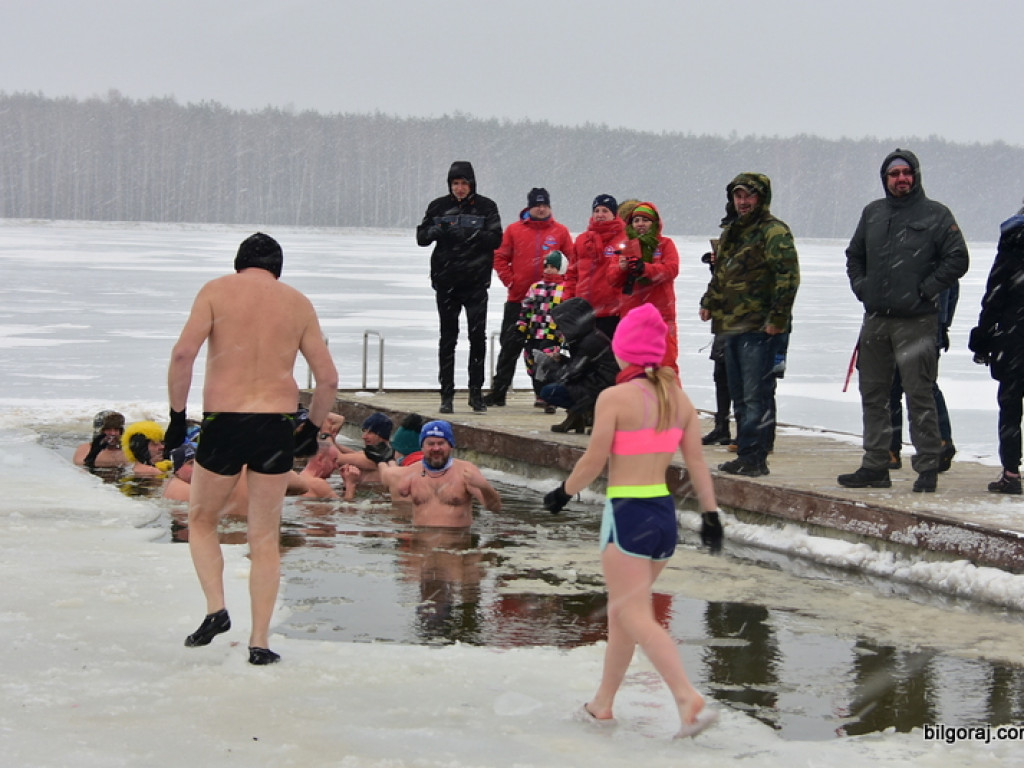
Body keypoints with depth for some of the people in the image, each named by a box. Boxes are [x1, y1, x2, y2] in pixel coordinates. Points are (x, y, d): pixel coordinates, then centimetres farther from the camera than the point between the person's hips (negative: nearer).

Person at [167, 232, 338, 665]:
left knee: (201, 520, 20)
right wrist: (313, 428, 20)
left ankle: (216, 609, 2)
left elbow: (183, 353, -11)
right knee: (265, 538, 11)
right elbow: (328, 379, 7)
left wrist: (177, 413, -3)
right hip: (276, 426, 2)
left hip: (222, 422, -2)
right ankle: (259, 641, 8)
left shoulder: (216, 291, 3)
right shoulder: (298, 304, 10)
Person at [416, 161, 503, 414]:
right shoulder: (439, 207, 7)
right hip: (446, 282, 1)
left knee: (478, 336, 0)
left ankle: (476, 391, 9)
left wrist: (472, 234, -23)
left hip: (476, 282, -1)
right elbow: (421, 237, 6)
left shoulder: (485, 207, 2)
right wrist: (436, 231, -16)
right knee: (447, 338, 3)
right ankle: (447, 394, 7)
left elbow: (496, 238, -7)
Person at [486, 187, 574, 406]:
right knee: (510, 347, 3)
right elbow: (500, 258, 6)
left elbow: (574, 261, 5)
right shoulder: (514, 230, 4)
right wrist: (510, 280, -3)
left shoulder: (560, 232, 4)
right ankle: (498, 392, 8)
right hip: (517, 299, 1)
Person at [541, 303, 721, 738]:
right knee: (622, 609, 19)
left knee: (635, 615, -5)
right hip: (665, 514, 7)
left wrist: (563, 494, 5)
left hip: (628, 514, -7)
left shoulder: (615, 397, -11)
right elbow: (697, 461, 5)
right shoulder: (678, 397, 6)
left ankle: (690, 701, -18)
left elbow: (594, 461, -10)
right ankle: (602, 703, 28)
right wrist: (711, 511, 8)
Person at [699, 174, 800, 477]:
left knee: (756, 395, -10)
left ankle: (754, 457, -9)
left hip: (761, 328, -9)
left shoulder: (774, 232, -9)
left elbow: (788, 276, -16)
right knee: (739, 395, 13)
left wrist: (777, 317, -20)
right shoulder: (730, 232, 19)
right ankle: (746, 456, 20)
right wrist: (708, 302, 18)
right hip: (731, 325, 9)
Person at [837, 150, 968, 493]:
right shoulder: (872, 213, 14)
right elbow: (854, 255, 25)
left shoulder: (936, 215, -2)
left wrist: (926, 289, -10)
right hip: (875, 319, 6)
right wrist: (860, 285, 10)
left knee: (919, 395, -6)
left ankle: (928, 467, -1)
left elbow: (957, 259, -5)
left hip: (916, 322, -6)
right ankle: (875, 466, 17)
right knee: (873, 395, 9)